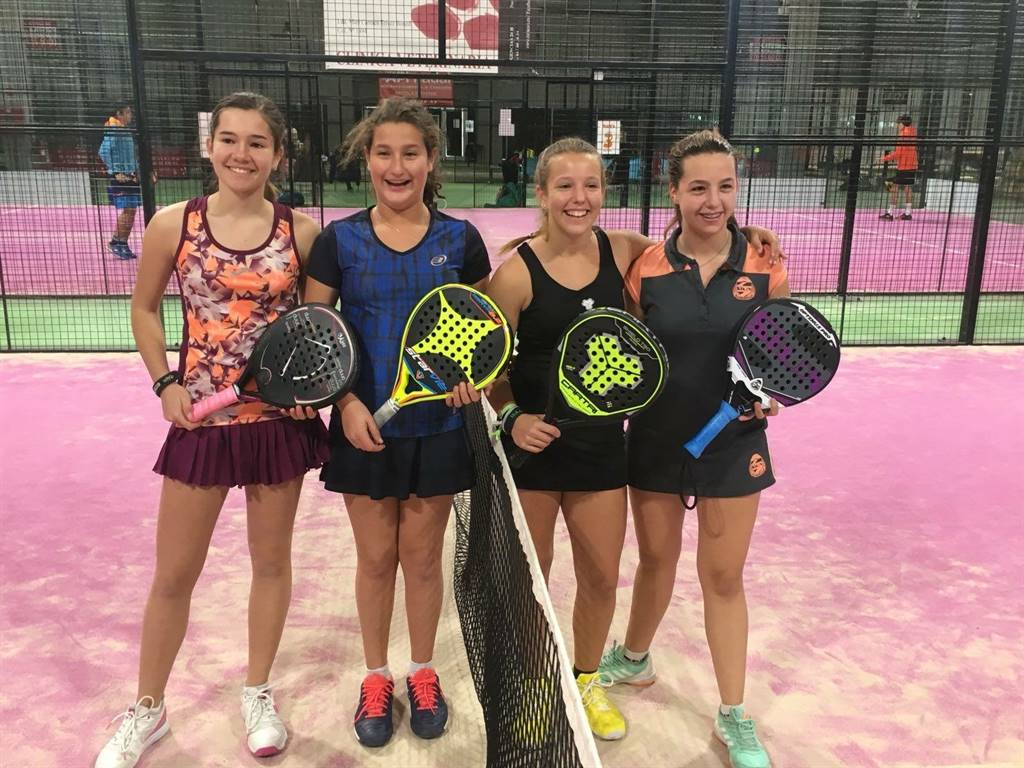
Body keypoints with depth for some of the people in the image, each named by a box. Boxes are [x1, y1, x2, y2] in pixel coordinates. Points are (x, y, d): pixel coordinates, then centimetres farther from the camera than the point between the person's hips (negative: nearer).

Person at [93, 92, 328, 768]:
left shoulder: (302, 232, -5)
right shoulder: (174, 224, -5)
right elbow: (145, 310, 7)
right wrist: (166, 383, -5)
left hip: (281, 420, 0)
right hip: (201, 419, 0)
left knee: (272, 561, 14)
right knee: (174, 576, 10)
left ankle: (258, 694, 35)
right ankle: (148, 710, 32)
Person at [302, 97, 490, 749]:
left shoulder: (460, 240, -2)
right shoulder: (339, 240, -3)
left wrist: (474, 374, -14)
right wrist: (347, 403, -15)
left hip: (438, 425, 0)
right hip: (364, 426, 0)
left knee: (423, 556, 12)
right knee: (375, 558, 12)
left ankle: (423, 675, 34)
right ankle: (376, 678, 33)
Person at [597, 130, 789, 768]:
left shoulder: (764, 267, -7)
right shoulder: (645, 268, -8)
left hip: (733, 443, 0)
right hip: (656, 441, 1)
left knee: (724, 577, 8)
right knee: (657, 560, 18)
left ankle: (734, 717, 26)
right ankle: (634, 659, 46)